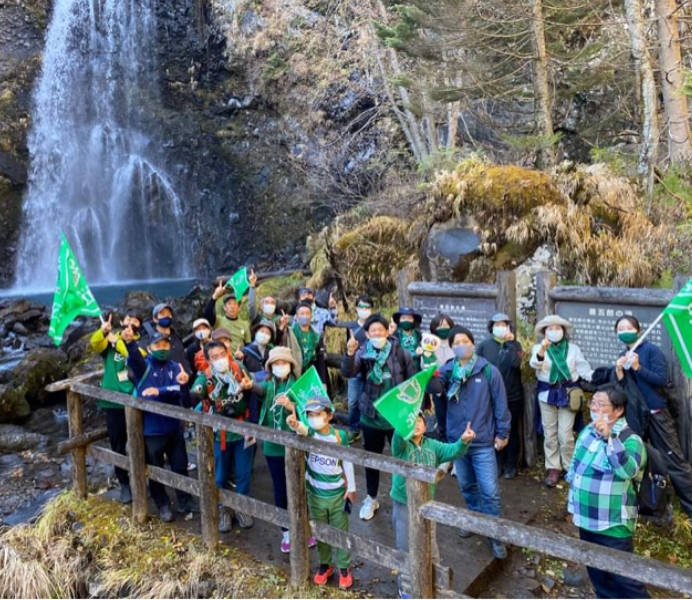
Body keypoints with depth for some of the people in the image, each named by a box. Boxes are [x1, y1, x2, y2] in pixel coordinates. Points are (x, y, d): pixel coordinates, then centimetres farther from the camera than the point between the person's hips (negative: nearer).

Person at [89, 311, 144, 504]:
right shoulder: (109, 340, 6)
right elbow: (94, 344, -16)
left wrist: (117, 341, -20)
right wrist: (103, 330, -35)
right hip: (114, 402, 1)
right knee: (117, 444, 9)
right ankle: (124, 483, 23)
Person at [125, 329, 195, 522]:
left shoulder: (175, 367, 1)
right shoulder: (144, 366, -7)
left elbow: (181, 391, -11)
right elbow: (134, 358, -31)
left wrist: (159, 391, -27)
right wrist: (129, 342, -52)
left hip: (174, 426, 3)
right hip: (151, 428, -2)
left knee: (180, 466, 14)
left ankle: (184, 501, 32)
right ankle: (163, 505, 29)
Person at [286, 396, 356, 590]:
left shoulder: (339, 436, -12)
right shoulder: (310, 432, -13)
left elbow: (347, 463, -3)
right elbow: (302, 429, -38)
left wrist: (351, 488, -1)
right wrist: (294, 424, -61)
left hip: (337, 494, -1)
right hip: (315, 494, 1)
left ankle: (344, 567, 30)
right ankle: (324, 564, 37)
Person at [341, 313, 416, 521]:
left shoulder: (401, 353, -7)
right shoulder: (363, 353, -5)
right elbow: (348, 373, -22)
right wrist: (350, 353, -39)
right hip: (371, 416, 1)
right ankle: (371, 498, 34)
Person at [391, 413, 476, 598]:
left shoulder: (432, 445, -4)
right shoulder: (400, 446, -17)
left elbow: (452, 451, -17)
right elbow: (399, 435, -39)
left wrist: (463, 441, -39)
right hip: (404, 505, -3)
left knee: (431, 548, 20)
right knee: (406, 550, 12)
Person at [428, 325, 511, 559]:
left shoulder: (489, 371, -10)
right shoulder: (448, 370, -3)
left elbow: (500, 404, -4)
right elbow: (433, 387, -22)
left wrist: (502, 433, -3)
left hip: (483, 442, -3)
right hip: (457, 440, 3)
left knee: (490, 491, 0)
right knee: (466, 485, 20)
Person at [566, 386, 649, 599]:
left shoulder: (630, 440, -19)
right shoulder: (588, 431, 2)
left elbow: (628, 470, -40)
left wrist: (608, 438, -51)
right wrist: (574, 505, 19)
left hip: (613, 525, -7)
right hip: (586, 519, 7)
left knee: (624, 578, 3)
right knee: (596, 573, 22)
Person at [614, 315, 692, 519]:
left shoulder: (651, 350, -10)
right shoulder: (623, 356, 7)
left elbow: (662, 380, -18)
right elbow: (621, 388, 4)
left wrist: (638, 367, -27)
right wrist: (619, 370, -13)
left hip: (657, 414, -6)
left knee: (674, 460, -1)